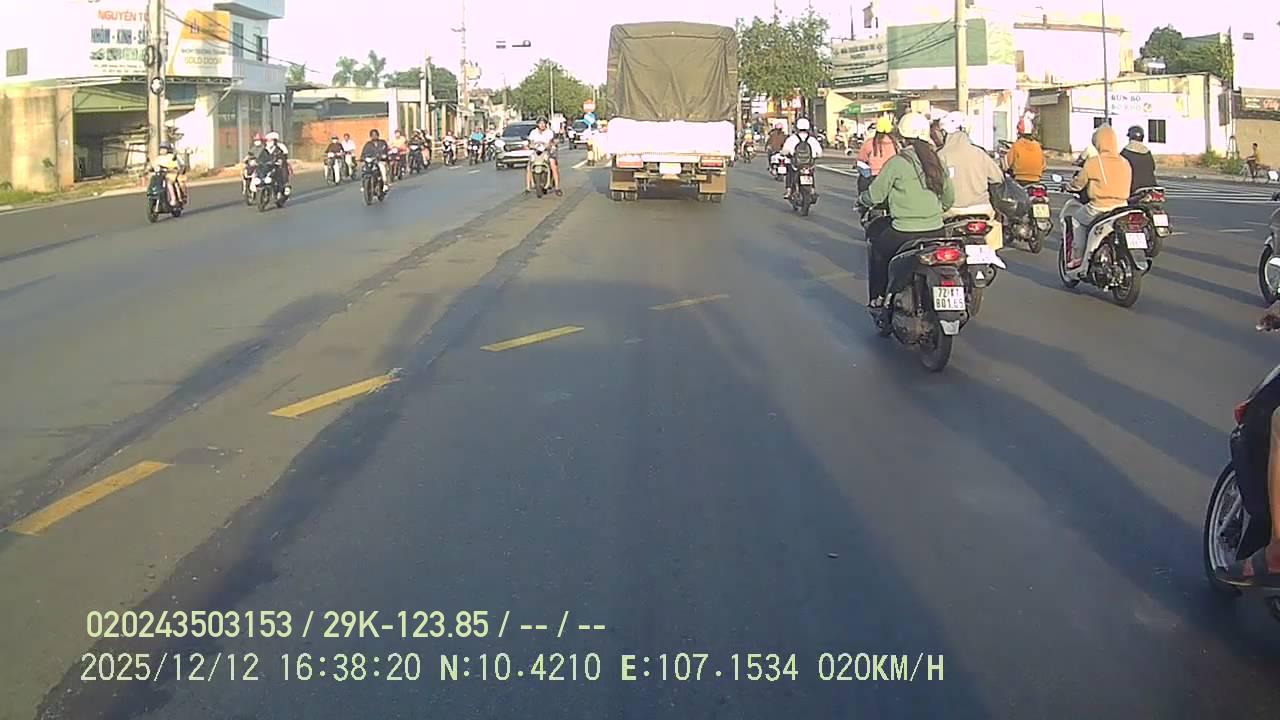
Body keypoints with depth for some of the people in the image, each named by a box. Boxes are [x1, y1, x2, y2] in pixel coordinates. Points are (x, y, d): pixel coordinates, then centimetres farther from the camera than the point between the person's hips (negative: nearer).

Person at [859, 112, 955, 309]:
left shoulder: (897, 162, -11)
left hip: (904, 232, -5)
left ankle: (878, 298, 21)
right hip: (935, 230, 5)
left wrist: (861, 199, 17)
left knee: (876, 247, 22)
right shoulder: (936, 161, 7)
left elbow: (875, 195, -5)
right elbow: (949, 197, 14)